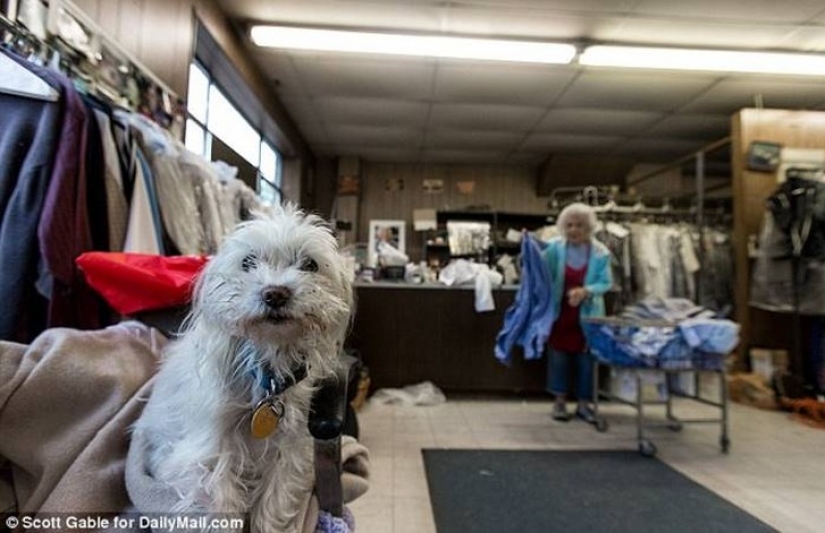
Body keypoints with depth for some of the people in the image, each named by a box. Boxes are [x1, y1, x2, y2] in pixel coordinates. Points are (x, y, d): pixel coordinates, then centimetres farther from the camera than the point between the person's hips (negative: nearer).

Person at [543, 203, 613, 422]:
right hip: (559, 312, 0)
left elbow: (605, 283, -7)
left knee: (586, 357, 9)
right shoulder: (555, 247, -7)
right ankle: (560, 400, 23)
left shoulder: (600, 253, -8)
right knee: (558, 354, 7)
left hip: (587, 314, 0)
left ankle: (584, 403, 25)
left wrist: (585, 291, -26)